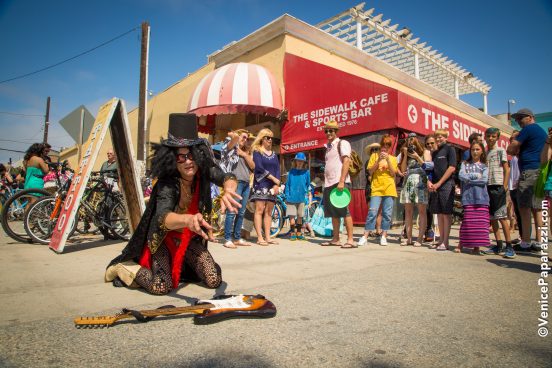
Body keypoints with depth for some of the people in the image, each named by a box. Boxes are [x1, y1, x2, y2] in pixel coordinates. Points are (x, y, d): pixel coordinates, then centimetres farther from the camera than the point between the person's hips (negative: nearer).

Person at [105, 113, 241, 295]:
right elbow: (163, 217, -45)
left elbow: (228, 178, -31)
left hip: (191, 237, 5)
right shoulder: (166, 184, -29)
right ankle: (124, 268, 9)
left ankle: (182, 266, 25)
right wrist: (188, 220, -68)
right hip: (164, 238, -4)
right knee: (162, 287, -20)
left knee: (214, 280, -5)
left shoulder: (204, 172, -16)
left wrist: (228, 190, -58)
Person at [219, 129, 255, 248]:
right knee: (232, 212, -11)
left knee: (241, 213, 7)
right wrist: (232, 135, -5)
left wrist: (245, 154, 4)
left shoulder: (245, 151, 25)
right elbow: (235, 136, -21)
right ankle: (227, 239, -9)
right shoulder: (231, 147, 4)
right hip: (236, 182, -7)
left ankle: (237, 238, 13)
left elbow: (253, 166, 11)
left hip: (246, 184, 7)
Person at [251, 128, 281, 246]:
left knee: (269, 211, 4)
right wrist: (273, 178, -12)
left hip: (272, 186, 5)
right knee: (259, 210, -9)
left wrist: (277, 184, -6)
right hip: (261, 184, -5)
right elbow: (259, 167, -10)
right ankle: (259, 237, -10)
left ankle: (267, 237, 5)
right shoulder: (257, 151, 3)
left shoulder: (274, 154, 18)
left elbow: (277, 169, 9)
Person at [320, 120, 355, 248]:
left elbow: (346, 161, -13)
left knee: (344, 211, -8)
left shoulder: (342, 143, -2)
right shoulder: (328, 146, 21)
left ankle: (350, 240, -4)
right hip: (329, 183, 8)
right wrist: (326, 183, 17)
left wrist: (341, 181, -20)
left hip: (340, 182, -8)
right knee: (333, 213, 9)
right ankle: (335, 239, 16)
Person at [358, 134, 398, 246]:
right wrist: (378, 160, -10)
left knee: (387, 214, 1)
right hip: (376, 188, -2)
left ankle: (383, 236, 11)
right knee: (372, 212, -9)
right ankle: (365, 236, -4)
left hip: (389, 189, 2)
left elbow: (393, 173, 0)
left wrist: (388, 160, -9)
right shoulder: (374, 155, 9)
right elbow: (370, 171, 0)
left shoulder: (393, 158, 12)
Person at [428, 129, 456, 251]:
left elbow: (452, 168, -10)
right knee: (439, 214, 8)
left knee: (446, 213, -5)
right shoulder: (434, 153, 18)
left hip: (446, 185, -6)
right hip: (435, 186, 6)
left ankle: (445, 242, -2)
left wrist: (438, 183, -12)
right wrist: (429, 182, -1)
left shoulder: (449, 149, 0)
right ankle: (441, 240, 14)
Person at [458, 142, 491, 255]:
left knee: (480, 222, -3)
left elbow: (484, 180, -3)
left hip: (481, 197, 1)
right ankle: (461, 244, 5)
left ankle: (477, 246, 5)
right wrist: (475, 175, -4)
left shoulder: (484, 166, 13)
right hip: (468, 197, -1)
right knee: (467, 220, -6)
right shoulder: (465, 164, 15)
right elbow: (461, 175, -3)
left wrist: (469, 179, -4)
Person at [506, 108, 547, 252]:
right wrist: (520, 152, 18)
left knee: (524, 207, -9)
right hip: (540, 171, 9)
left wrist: (517, 152, 11)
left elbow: (510, 150, -10)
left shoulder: (528, 129, -5)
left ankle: (525, 243, -9)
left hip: (529, 171, -9)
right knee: (537, 208, 9)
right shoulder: (543, 131, 23)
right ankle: (539, 242, 11)